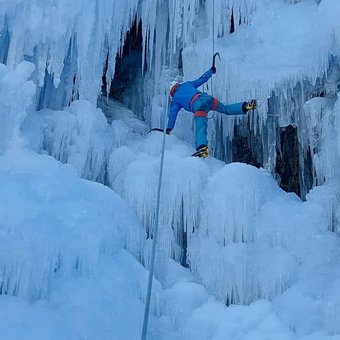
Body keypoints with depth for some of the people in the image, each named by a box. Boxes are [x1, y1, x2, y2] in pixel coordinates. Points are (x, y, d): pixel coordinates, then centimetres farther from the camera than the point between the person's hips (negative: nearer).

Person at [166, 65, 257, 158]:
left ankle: (202, 148, -42)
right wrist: (211, 70, 52)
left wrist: (168, 129, 23)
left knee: (200, 129, -18)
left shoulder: (175, 100, 22)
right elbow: (202, 79, 37)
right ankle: (246, 106, -2)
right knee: (226, 109, 17)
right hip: (207, 98, 5)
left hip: (198, 106, -5)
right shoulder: (186, 84, 33)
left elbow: (172, 115, 18)